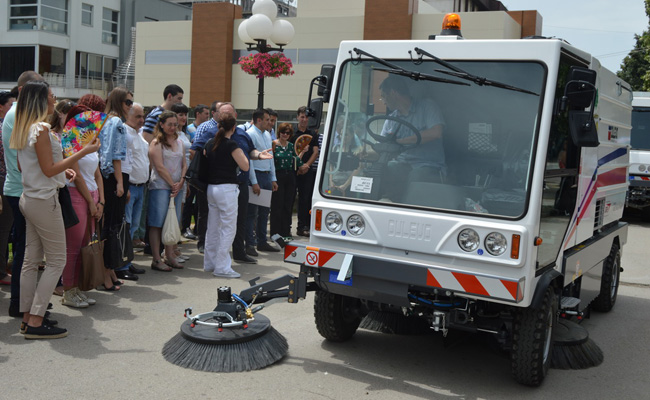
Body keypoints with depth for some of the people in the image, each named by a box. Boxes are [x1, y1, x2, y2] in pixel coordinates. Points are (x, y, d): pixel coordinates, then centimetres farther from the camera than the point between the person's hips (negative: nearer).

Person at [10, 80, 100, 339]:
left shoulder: (23, 129, 11)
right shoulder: (41, 128, -17)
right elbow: (49, 170, -18)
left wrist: (62, 170, 15)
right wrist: (83, 152, -19)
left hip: (29, 199, 9)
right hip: (44, 200, -9)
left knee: (32, 259, 12)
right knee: (57, 261, -2)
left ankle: (28, 317, 18)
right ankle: (36, 322, -1)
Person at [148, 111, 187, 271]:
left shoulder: (179, 142, 16)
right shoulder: (156, 143, -5)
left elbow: (184, 164, 13)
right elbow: (160, 167, -11)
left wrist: (181, 182, -2)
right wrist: (173, 184, -9)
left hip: (176, 187, 7)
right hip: (160, 187, -7)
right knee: (157, 224, -3)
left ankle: (169, 256, 18)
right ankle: (156, 260, 1)